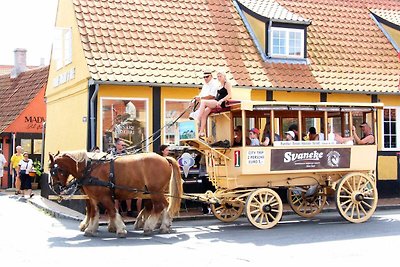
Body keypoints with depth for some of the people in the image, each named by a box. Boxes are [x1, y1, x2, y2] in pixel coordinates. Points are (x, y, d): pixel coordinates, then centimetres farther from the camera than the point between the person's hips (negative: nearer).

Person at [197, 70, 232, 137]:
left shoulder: (227, 84, 2)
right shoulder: (219, 85, 26)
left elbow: (229, 95, -11)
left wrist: (221, 100, -21)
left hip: (221, 104, -8)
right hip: (215, 103, 8)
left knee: (203, 102, -24)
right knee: (204, 113, -14)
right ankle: (201, 132, -18)